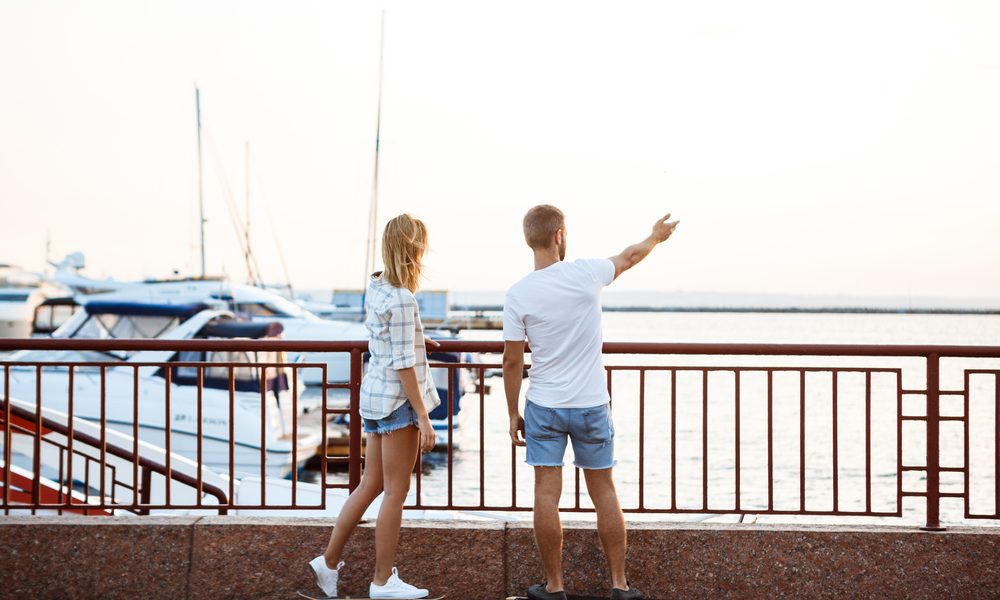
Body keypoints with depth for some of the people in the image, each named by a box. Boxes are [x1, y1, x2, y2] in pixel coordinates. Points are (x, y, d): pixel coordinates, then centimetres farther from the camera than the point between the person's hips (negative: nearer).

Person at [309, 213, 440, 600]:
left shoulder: (376, 288, 7)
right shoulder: (401, 300, -19)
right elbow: (403, 364, -20)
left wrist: (415, 339, 38)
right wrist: (423, 417, -18)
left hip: (375, 395, 9)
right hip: (397, 399, -9)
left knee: (370, 485, 16)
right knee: (396, 492, 2)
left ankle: (329, 561, 21)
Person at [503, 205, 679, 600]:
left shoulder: (518, 294, -9)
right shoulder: (586, 274, -8)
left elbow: (512, 362, -6)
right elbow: (630, 257, 13)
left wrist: (513, 413, 5)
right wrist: (656, 237, 33)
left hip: (543, 408, -1)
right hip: (591, 406, 1)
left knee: (547, 495, 5)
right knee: (605, 495, 11)